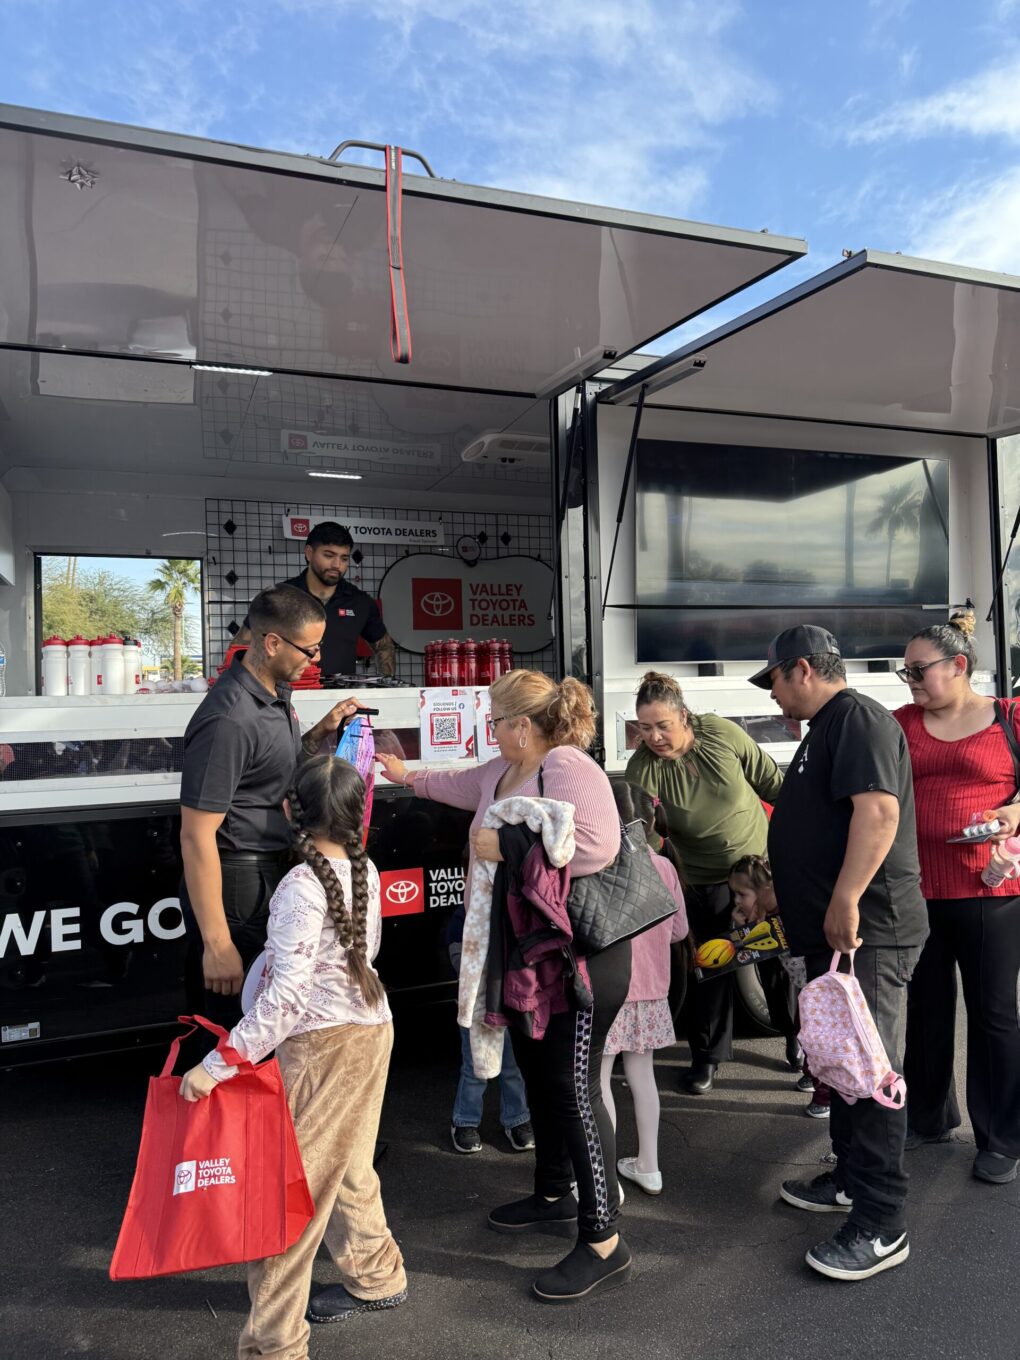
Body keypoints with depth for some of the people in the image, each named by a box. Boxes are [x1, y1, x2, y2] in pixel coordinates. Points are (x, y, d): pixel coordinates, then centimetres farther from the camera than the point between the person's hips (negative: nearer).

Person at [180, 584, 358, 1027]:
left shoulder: (276, 692, 5)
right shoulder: (229, 718, -24)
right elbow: (196, 835, -24)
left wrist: (319, 733, 3)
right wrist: (217, 944, -24)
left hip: (270, 876, 9)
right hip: (237, 887, -9)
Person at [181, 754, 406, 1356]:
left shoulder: (300, 887, -21)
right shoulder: (366, 871, 0)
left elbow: (286, 995, -25)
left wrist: (217, 1065, -22)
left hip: (321, 1041, -8)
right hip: (373, 1026, 8)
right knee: (347, 1168, 24)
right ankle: (377, 1278, 42)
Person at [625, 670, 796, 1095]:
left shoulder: (721, 734, -18)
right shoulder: (642, 770, -21)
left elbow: (772, 782, -5)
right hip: (707, 883, -1)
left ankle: (795, 1035, 39)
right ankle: (707, 1056, 28)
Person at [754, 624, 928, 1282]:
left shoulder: (858, 717, -14)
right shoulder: (826, 728, 19)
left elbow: (878, 810, -27)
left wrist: (845, 900, -29)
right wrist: (773, 887, 33)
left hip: (867, 932, -11)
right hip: (835, 933, 11)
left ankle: (882, 1226, 5)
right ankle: (851, 1180, 34)